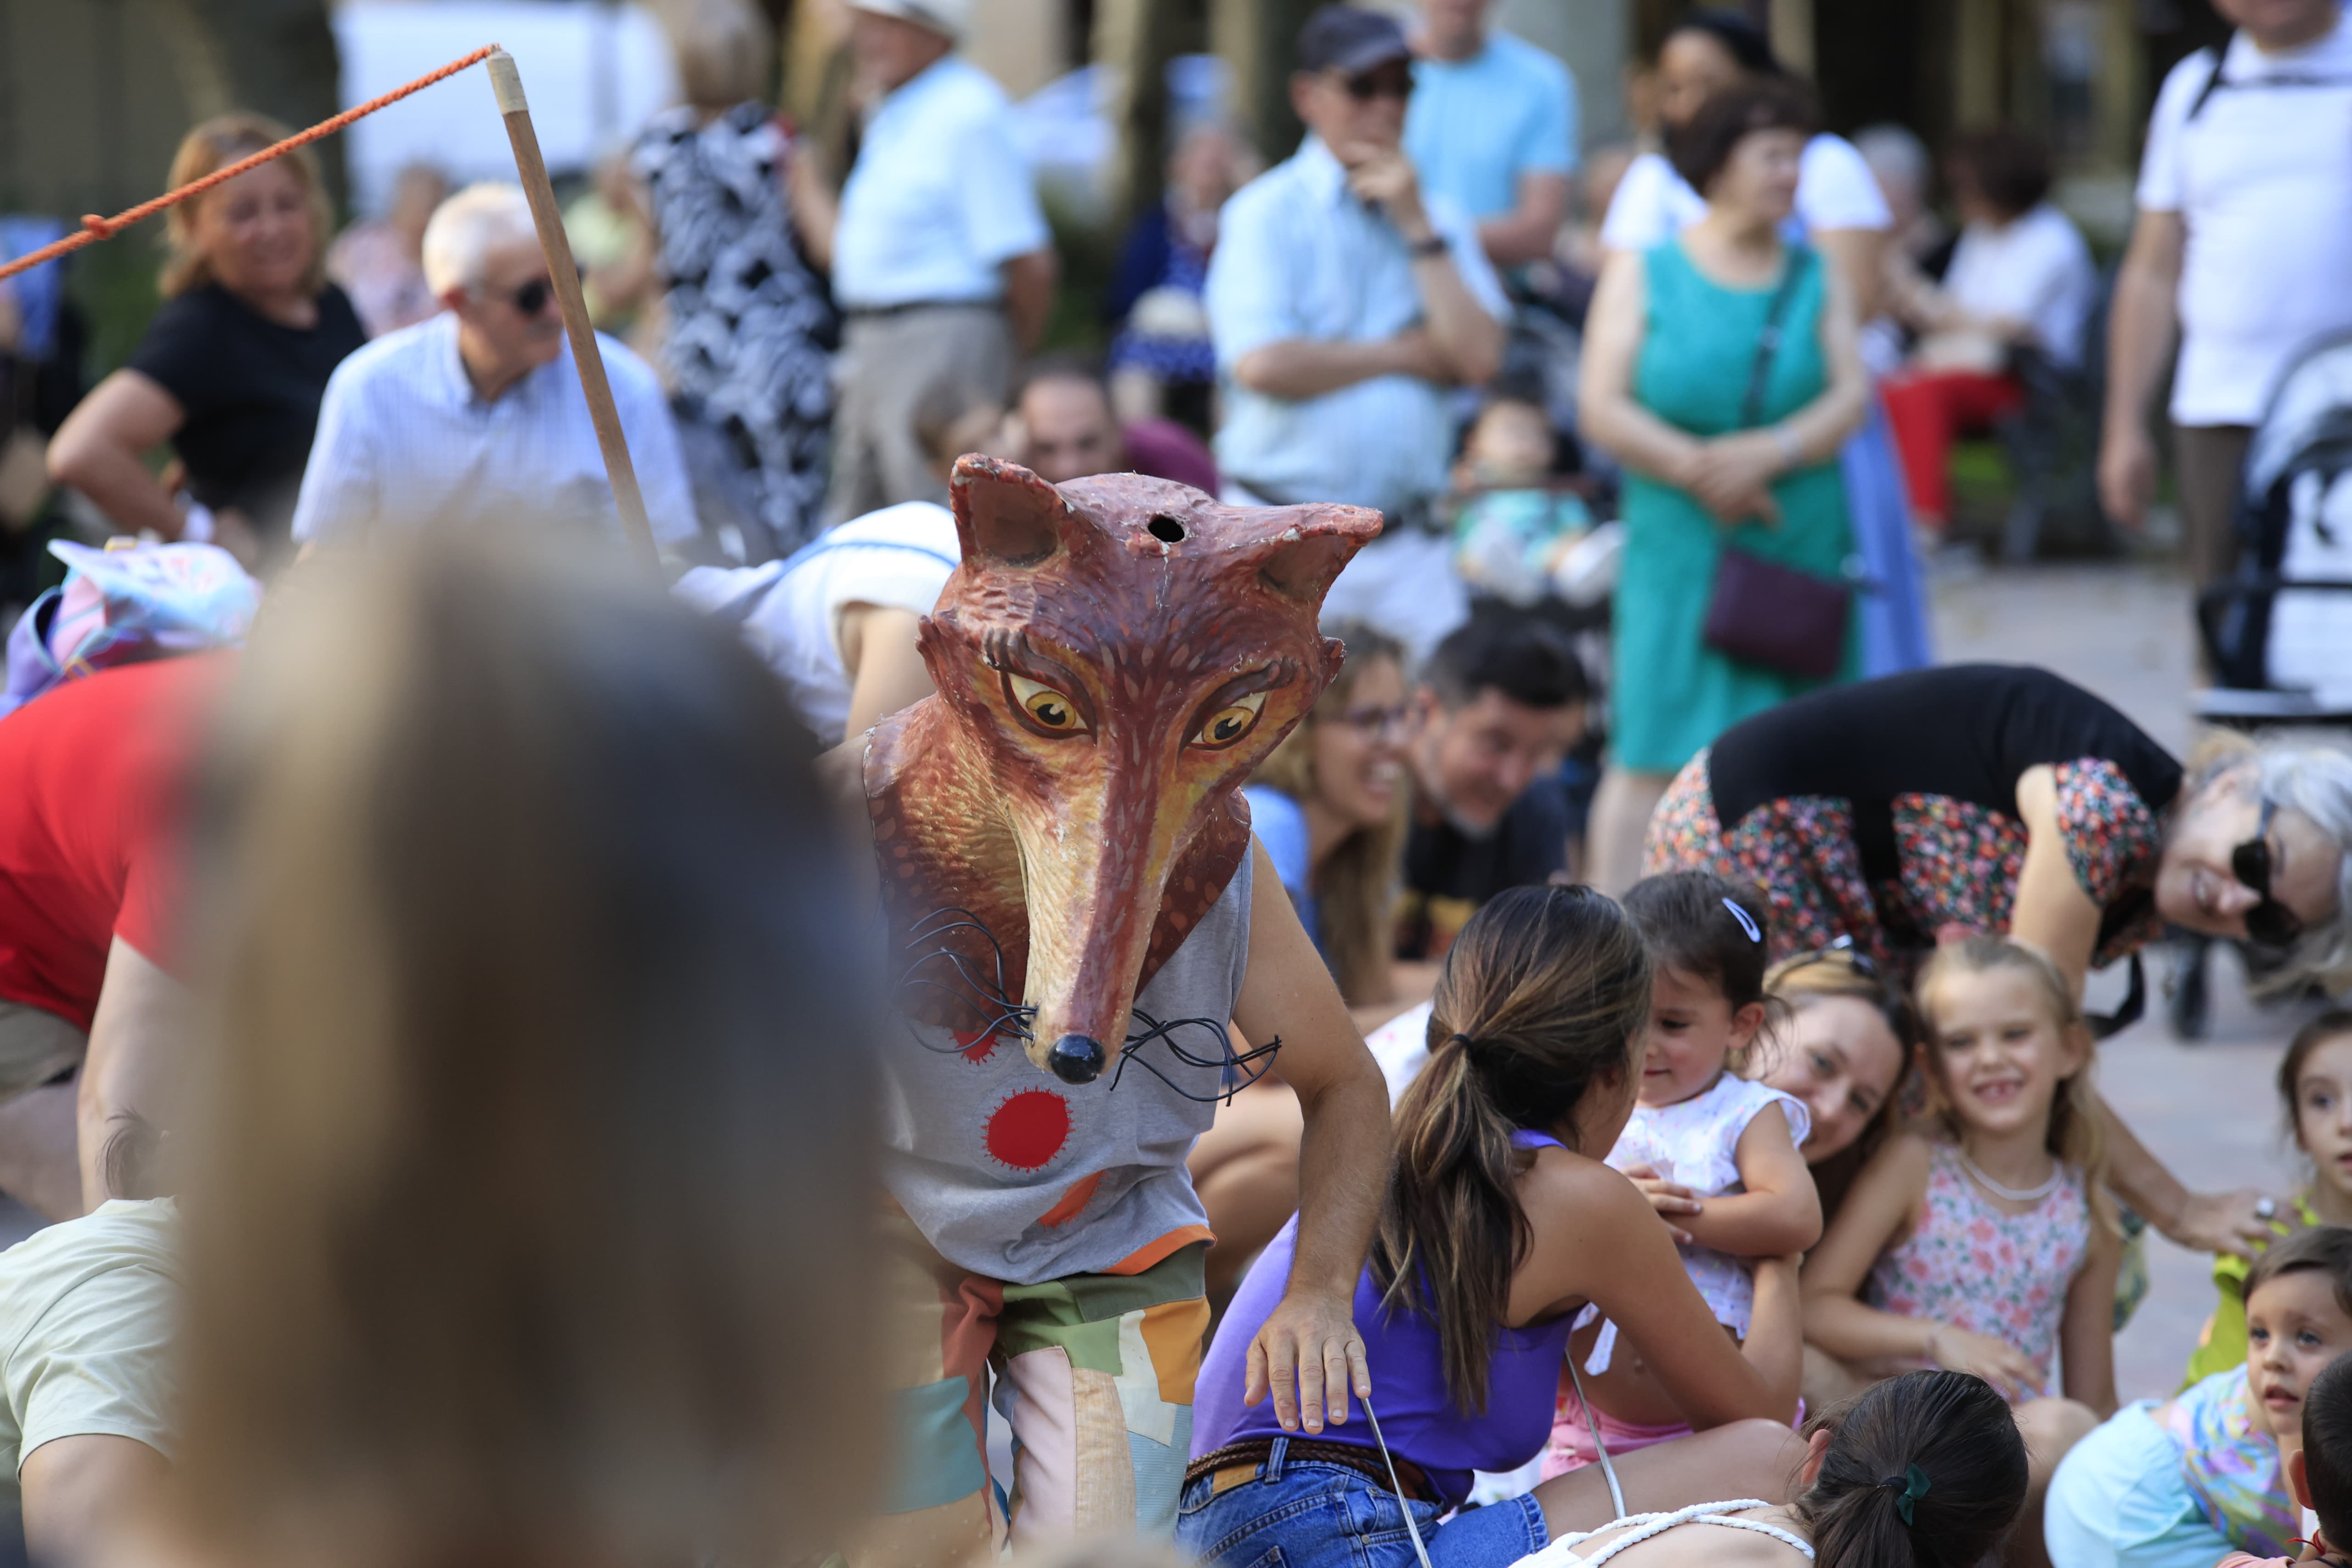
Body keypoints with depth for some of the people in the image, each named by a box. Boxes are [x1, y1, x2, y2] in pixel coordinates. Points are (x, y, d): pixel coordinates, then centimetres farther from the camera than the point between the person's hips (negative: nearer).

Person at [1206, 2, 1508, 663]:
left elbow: (1480, 359, -2)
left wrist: (1417, 227, -5)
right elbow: (1262, 364, -17)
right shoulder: (1267, 214, -2)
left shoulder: (1438, 219, 13)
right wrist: (1409, 354, -5)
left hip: (1409, 549, 4)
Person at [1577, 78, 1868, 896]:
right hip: (1678, 551, -2)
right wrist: (1697, 471, -13)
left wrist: (1769, 453, -15)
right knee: (1652, 758, -6)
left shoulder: (1816, 280, 11)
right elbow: (1603, 409, -2)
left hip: (1800, 548, 2)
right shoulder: (1643, 273, 5)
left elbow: (1850, 397, 1)